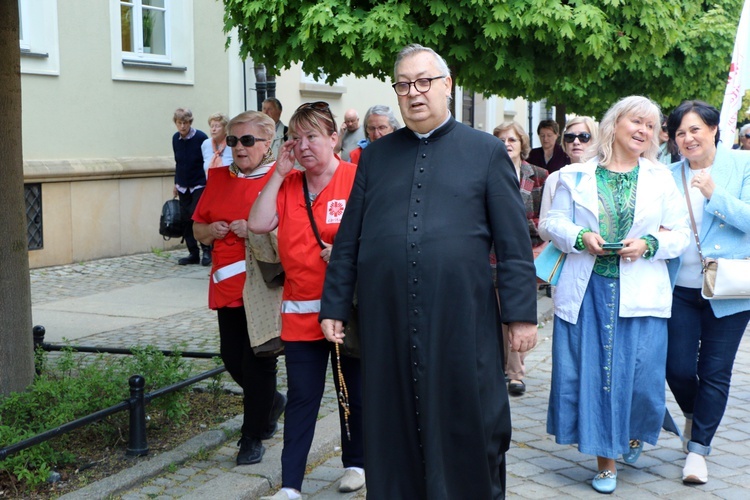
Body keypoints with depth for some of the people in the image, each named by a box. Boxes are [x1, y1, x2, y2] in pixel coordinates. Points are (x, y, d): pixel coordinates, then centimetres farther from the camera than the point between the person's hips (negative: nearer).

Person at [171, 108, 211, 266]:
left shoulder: (201, 138, -12)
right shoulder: (176, 139, 5)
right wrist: (176, 183, 17)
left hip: (199, 184, -6)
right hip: (183, 186, 6)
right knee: (186, 219, 5)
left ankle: (207, 250, 0)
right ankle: (193, 253, 12)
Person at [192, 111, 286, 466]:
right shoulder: (219, 178, 12)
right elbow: (197, 227, 20)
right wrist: (210, 230, -2)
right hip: (227, 286, 6)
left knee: (257, 363, 0)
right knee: (232, 358, 10)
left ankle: (253, 437, 15)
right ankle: (272, 402, 38)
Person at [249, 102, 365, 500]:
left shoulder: (357, 178, -7)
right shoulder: (287, 184, 8)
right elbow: (258, 224, -4)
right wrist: (279, 173, -3)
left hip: (347, 309, -3)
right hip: (300, 312, 3)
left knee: (354, 392, 13)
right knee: (301, 398, 4)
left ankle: (356, 464, 32)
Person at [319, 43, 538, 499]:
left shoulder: (487, 151, 5)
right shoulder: (376, 156, 12)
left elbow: (514, 243, 1)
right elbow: (348, 240, 13)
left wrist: (521, 314, -4)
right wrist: (334, 307, 9)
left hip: (462, 320, -2)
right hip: (386, 321, 3)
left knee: (468, 433, 5)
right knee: (393, 431, 10)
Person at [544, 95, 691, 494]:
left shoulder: (661, 178, 9)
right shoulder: (577, 176, 7)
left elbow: (680, 234, 6)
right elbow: (555, 221, 6)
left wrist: (648, 245, -13)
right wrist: (580, 237, -13)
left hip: (639, 294, 0)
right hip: (587, 292, 0)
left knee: (642, 375, -2)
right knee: (590, 374, 0)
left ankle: (635, 433, 32)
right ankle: (605, 460, 15)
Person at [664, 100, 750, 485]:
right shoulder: (669, 176, 7)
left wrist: (715, 194, -19)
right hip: (680, 288, 3)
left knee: (715, 372, 3)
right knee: (678, 368, 1)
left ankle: (698, 447, 17)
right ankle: (694, 416, 34)